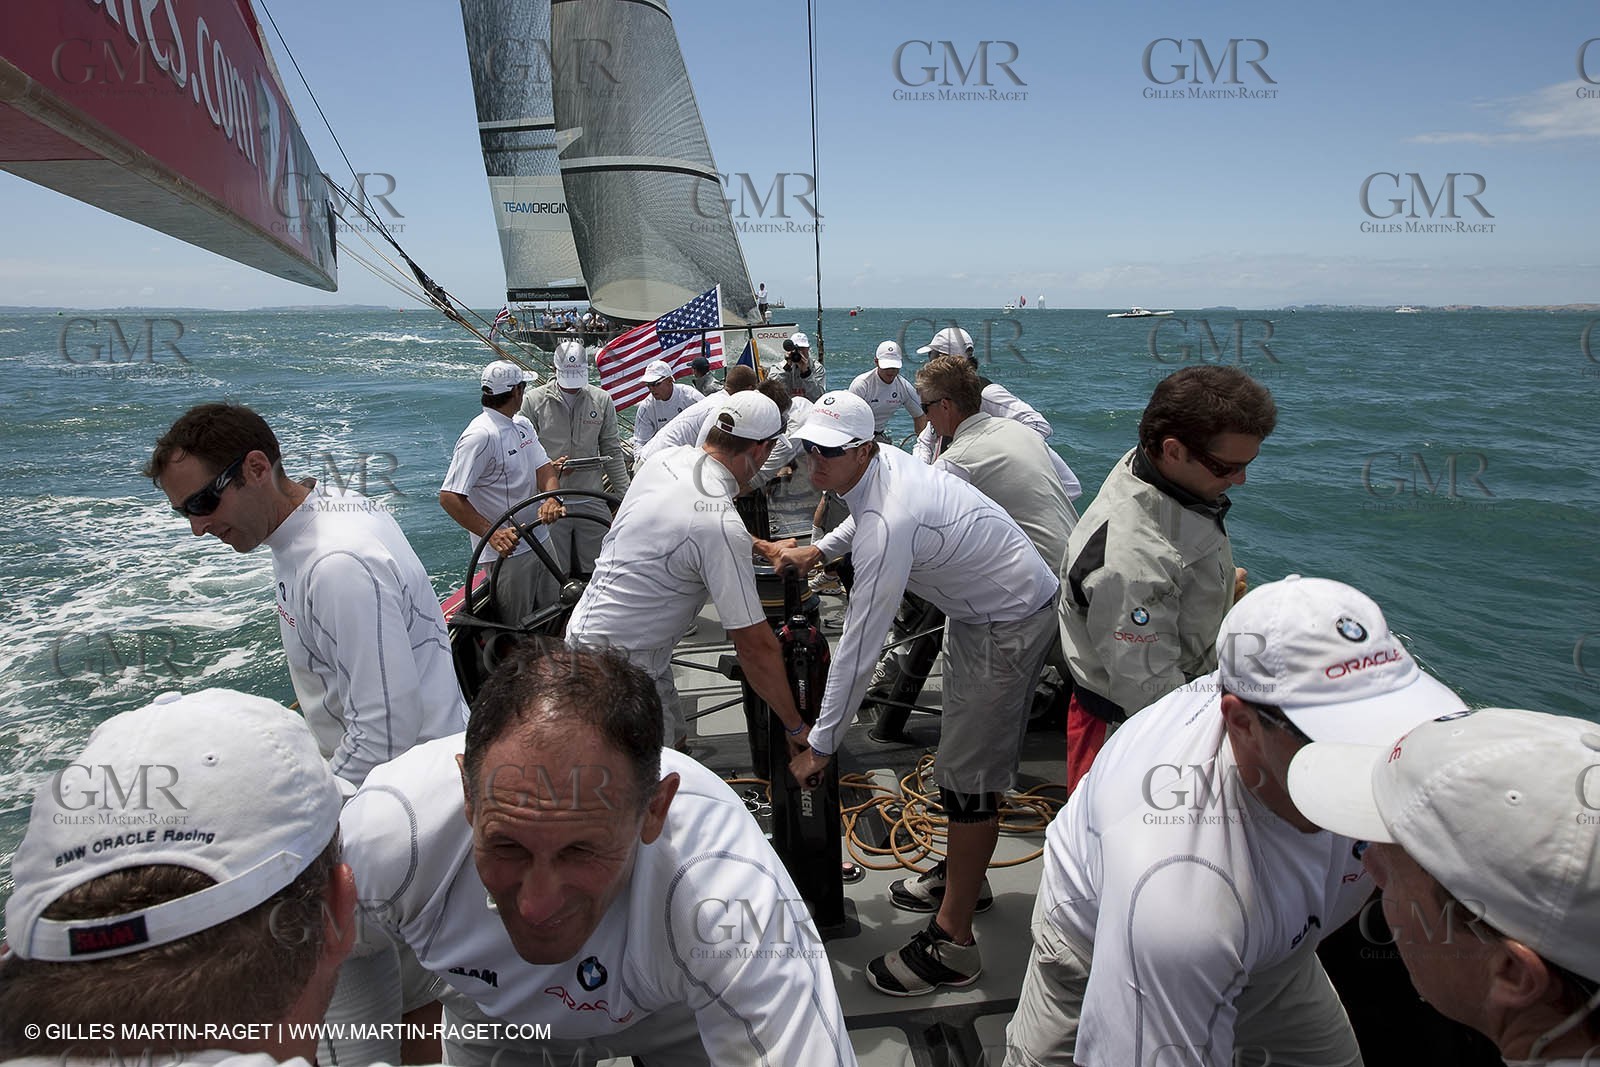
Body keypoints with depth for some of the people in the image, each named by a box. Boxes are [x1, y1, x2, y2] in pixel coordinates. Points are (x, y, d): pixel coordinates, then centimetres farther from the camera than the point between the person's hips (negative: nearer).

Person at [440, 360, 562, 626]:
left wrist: (551, 498, -18)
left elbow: (543, 467, 5)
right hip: (508, 552, -8)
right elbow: (449, 497, -22)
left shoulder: (522, 424, 9)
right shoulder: (481, 436, -19)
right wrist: (492, 534, -31)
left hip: (541, 541, 8)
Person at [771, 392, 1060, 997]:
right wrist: (818, 550, 16)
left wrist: (820, 744, -23)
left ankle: (952, 944, 3)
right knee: (961, 748, 22)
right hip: (976, 609, 11)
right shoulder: (881, 464, -6)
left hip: (1010, 625, -11)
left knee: (969, 776, -7)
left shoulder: (888, 522, -35)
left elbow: (859, 647, -31)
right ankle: (962, 874, 41)